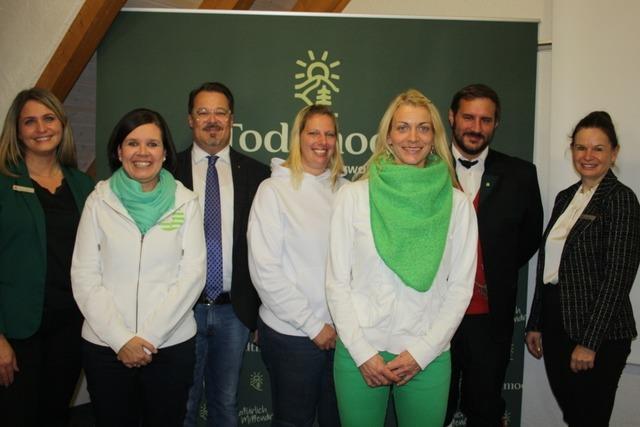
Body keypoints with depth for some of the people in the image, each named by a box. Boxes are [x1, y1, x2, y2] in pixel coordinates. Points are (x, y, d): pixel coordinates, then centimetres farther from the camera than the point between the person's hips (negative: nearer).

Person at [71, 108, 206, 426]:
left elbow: (192, 274, -5)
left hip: (172, 344, 0)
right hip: (106, 345, 0)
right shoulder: (99, 201, 0)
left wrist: (148, 336, -12)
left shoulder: (186, 202, 0)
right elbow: (84, 277, -3)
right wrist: (121, 339, -11)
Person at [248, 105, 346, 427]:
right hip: (291, 334, -3)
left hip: (341, 331, 4)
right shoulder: (274, 189, -7)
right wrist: (313, 324, -11)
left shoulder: (344, 190, 3)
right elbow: (264, 270, -11)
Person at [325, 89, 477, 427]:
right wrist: (363, 353, -8)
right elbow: (337, 282, -2)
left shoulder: (457, 204, 0)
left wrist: (421, 352, -6)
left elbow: (461, 287, 1)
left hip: (428, 357, 1)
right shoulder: (353, 196, -3)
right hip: (359, 353, 0)